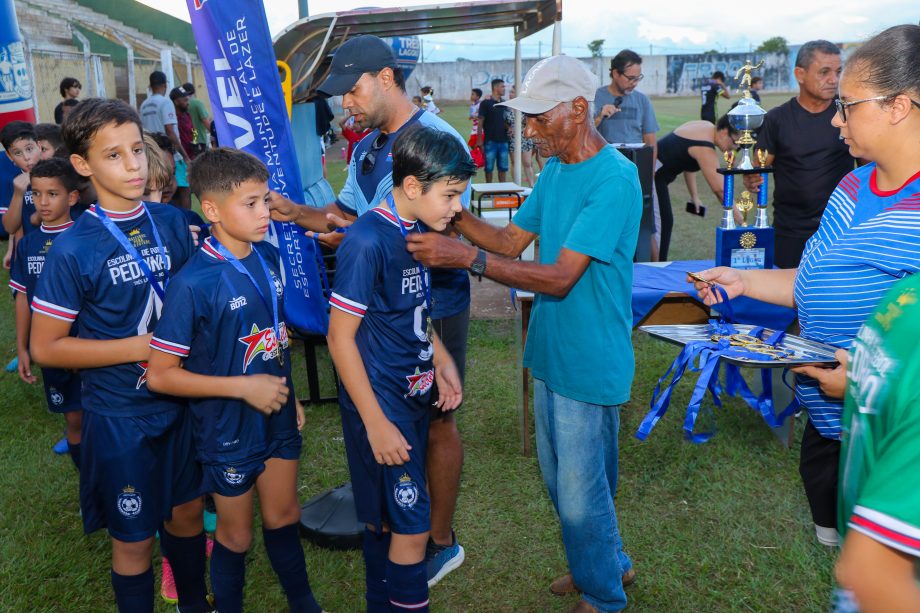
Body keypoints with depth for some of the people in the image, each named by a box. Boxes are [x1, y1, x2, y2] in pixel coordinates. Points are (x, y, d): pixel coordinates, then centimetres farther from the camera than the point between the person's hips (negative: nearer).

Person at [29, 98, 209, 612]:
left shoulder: (173, 223, -3)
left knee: (187, 512, 21)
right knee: (135, 538, 11)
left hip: (181, 401, 5)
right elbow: (45, 347, -12)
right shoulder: (74, 250, -16)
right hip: (120, 415, -5)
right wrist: (138, 347, -18)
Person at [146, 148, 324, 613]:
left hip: (278, 417, 5)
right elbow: (160, 375, -21)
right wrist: (244, 387, -23)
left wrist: (289, 394, 12)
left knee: (283, 517, 21)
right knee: (236, 534, 15)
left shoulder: (269, 258, -5)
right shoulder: (194, 283, -25)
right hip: (228, 428, -5)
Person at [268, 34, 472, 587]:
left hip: (434, 305, -8)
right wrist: (296, 213, -7)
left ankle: (441, 543, 23)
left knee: (435, 423, 6)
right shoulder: (366, 149, 10)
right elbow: (346, 214, 11)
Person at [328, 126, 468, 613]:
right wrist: (376, 422, -18)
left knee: (387, 519, 21)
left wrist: (442, 362, 4)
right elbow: (340, 337, -19)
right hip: (381, 403, -7)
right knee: (412, 526, 1)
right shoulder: (367, 241, -21)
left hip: (414, 393, 8)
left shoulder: (419, 230, 3)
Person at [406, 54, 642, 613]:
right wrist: (454, 216, -8)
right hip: (550, 355, 9)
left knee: (581, 496, 6)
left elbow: (559, 277, -26)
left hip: (589, 365, -8)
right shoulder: (556, 170, 7)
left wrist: (467, 257, -31)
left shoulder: (615, 179, -22)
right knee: (561, 481, 22)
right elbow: (514, 240, 8)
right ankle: (608, 564, 46)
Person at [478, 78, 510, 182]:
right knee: (489, 167, 3)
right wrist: (480, 141, -11)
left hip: (503, 140, 5)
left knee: (503, 167, 8)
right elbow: (480, 123, -6)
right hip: (490, 141, -5)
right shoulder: (486, 103, -4)